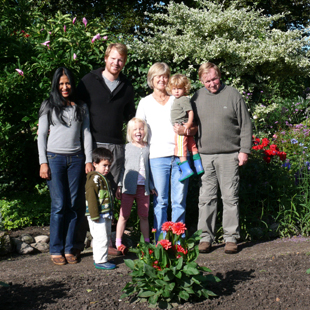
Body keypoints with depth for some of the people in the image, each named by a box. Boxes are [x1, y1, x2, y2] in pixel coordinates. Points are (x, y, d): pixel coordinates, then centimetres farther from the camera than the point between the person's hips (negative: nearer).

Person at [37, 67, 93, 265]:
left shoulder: (81, 107, 13)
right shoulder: (48, 106, 7)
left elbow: (86, 134, 12)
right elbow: (42, 135, 5)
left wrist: (89, 160, 4)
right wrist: (43, 162, -3)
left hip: (76, 159, 2)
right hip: (55, 158, -2)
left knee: (73, 206, 2)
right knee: (59, 205, -6)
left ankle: (69, 249, 11)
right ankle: (56, 250, 4)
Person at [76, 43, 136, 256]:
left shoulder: (127, 88, 14)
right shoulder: (89, 81, 4)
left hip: (116, 147, 3)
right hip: (92, 145, -3)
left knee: (110, 195, 6)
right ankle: (77, 243, 3)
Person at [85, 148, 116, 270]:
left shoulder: (103, 178, 17)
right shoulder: (94, 178, -15)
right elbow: (91, 197, -21)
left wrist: (110, 212, 25)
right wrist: (95, 215, -24)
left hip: (105, 214, 11)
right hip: (97, 215, -11)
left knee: (106, 236, 17)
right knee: (101, 237, -9)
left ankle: (99, 258, 28)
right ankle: (100, 261, -2)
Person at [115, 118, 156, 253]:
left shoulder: (148, 148, 8)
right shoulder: (126, 148, 2)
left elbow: (150, 168, 14)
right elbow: (121, 168, 4)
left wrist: (151, 186, 13)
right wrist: (119, 186, -1)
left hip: (144, 187, 2)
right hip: (128, 187, -2)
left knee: (144, 216, 9)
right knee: (124, 215, 2)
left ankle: (146, 241, 19)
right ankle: (118, 243, 8)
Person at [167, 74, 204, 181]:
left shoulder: (184, 100, -11)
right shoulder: (176, 100, 18)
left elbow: (190, 112, -20)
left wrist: (189, 123, -28)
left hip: (181, 127, -10)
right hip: (180, 128, 10)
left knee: (180, 149, -10)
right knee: (192, 147, 14)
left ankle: (186, 169, -11)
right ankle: (199, 166, 21)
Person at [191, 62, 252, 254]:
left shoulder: (233, 95, 3)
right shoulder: (197, 98, 10)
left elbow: (246, 125, 3)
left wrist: (244, 150, -3)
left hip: (229, 155, -2)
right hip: (204, 156, 2)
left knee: (231, 198, 1)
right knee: (206, 198, 4)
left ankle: (231, 238, 9)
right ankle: (206, 237, 12)